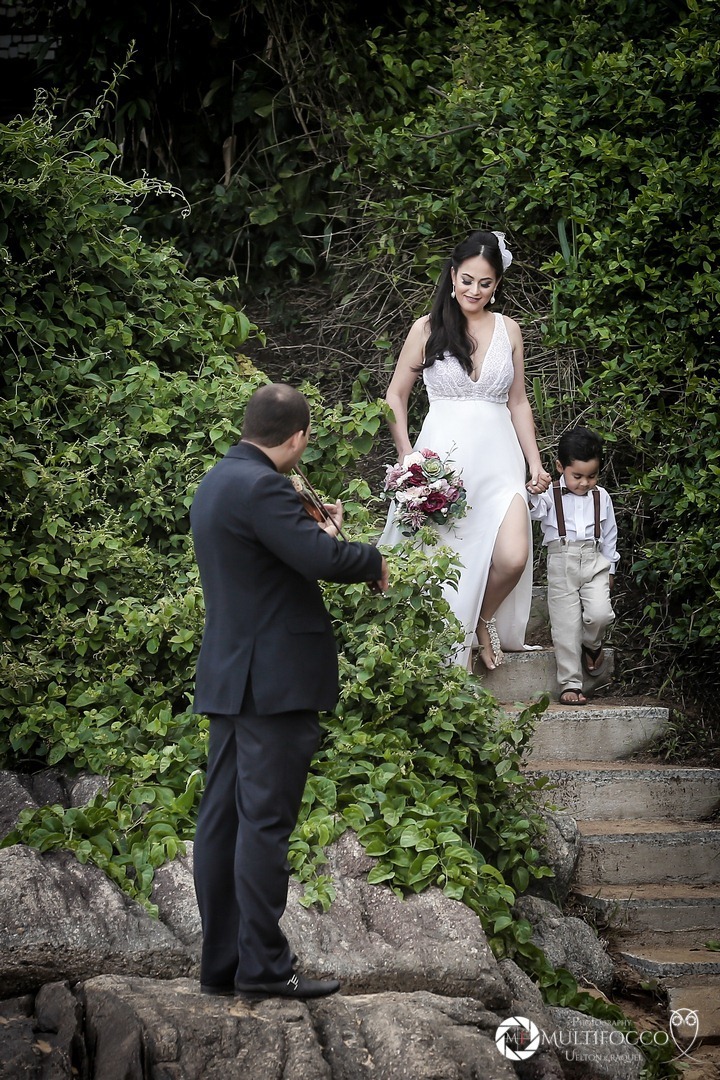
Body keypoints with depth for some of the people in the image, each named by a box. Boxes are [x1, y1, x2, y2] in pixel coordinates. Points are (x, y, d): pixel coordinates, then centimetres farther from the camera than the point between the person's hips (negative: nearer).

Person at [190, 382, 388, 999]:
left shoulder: (216, 483, 15)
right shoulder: (262, 487, -16)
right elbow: (323, 559, -22)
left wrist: (320, 533, 20)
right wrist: (373, 560, -5)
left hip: (230, 679, 10)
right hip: (276, 681, -10)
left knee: (223, 819, 9)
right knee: (265, 821, -6)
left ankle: (221, 963, 14)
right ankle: (263, 965, -2)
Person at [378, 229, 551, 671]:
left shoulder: (508, 330, 10)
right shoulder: (428, 329, 3)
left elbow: (518, 402, 16)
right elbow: (396, 395, 9)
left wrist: (535, 463, 9)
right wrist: (406, 454, -3)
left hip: (498, 458, 2)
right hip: (443, 457, -1)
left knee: (513, 557, -16)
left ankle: (485, 619, 14)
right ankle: (452, 657, 17)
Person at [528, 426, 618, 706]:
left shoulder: (601, 497, 11)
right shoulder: (551, 495, 3)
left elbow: (609, 534, 18)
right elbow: (535, 512, -14)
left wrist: (610, 568, 20)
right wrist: (533, 494, -34)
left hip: (594, 561, 2)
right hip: (561, 563, -2)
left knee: (600, 613, -19)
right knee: (566, 625, -2)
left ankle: (591, 644, 17)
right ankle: (571, 684, 5)